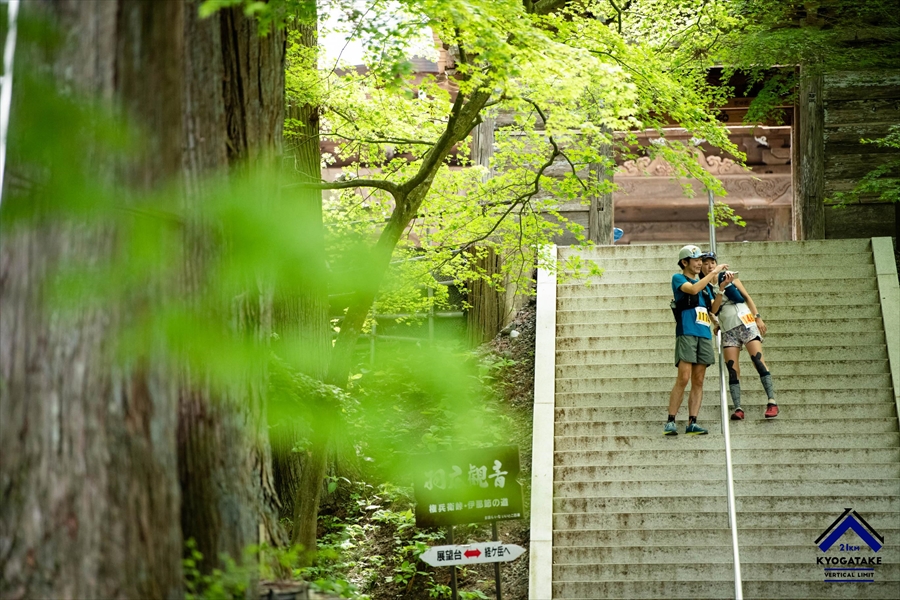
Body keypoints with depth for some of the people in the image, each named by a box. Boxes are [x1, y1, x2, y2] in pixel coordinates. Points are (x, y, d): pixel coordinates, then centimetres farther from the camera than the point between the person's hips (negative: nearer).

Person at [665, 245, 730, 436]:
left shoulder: (704, 284, 23)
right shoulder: (678, 279, 5)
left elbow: (713, 308, 16)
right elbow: (693, 289, -15)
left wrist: (721, 287, 6)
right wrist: (713, 272, -11)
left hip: (705, 335, 6)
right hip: (687, 333, -6)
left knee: (698, 382, 1)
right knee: (683, 379, -14)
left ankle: (692, 423, 0)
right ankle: (670, 422, -11)